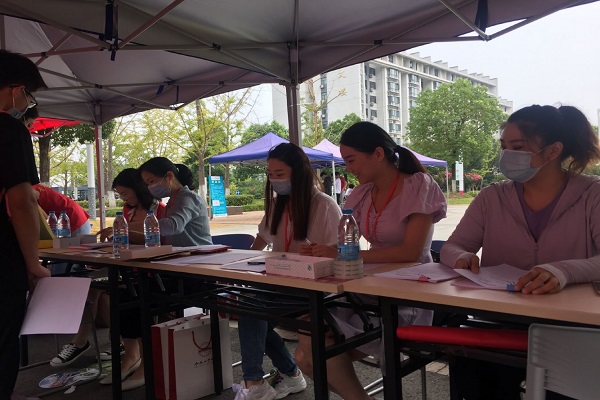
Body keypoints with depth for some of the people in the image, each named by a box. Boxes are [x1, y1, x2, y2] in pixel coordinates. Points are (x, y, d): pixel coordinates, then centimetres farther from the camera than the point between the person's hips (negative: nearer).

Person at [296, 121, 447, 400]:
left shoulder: (418, 187, -9)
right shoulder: (362, 195, 9)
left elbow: (410, 252, -21)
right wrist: (320, 252, -15)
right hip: (370, 291, 6)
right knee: (306, 358, -13)